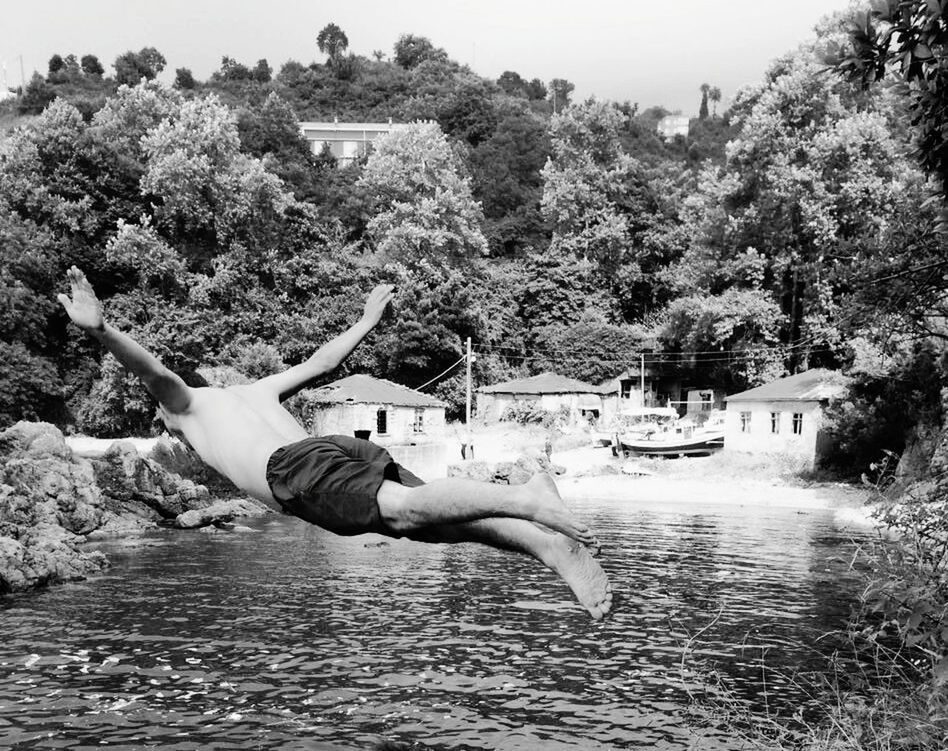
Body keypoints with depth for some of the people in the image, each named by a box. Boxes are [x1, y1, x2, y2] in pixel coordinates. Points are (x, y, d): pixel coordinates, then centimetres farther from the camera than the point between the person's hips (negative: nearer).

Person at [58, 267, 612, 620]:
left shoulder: (185, 403, 26)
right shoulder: (257, 389, 42)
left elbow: (154, 370, 5)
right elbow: (322, 361, 45)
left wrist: (100, 330, -12)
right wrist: (368, 321, 58)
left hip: (298, 468, -6)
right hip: (347, 447, 6)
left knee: (405, 508, -28)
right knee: (443, 518, -11)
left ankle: (521, 500, -49)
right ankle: (552, 546, -32)